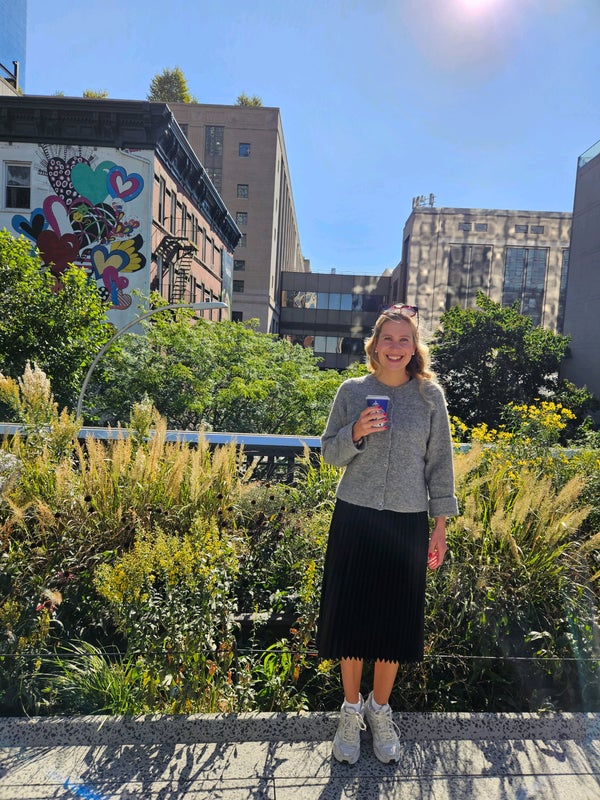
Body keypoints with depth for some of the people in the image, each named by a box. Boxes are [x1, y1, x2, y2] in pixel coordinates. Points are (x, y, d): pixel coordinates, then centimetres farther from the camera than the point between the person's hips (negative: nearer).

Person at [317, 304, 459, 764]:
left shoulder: (430, 395, 0)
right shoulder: (352, 391, -1)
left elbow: (440, 463, 3)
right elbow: (330, 454, 3)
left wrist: (440, 527, 2)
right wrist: (355, 432, -17)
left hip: (407, 523, 0)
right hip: (355, 519, 0)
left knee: (395, 621, 12)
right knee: (351, 615, 10)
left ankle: (380, 711, 38)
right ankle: (351, 710, 35)